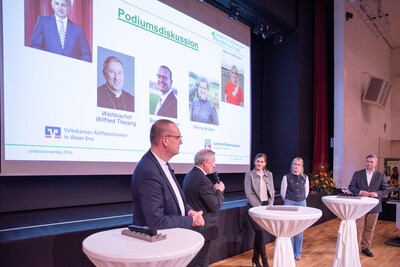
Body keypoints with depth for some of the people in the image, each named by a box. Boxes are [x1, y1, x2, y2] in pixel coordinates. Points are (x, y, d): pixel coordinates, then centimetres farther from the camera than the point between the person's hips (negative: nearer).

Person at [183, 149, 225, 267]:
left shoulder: (189, 176, 8)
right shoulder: (203, 180, -23)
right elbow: (215, 206, -20)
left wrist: (213, 190, 10)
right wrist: (219, 190, -4)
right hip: (202, 228, -10)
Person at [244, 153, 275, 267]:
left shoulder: (269, 174, 10)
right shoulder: (249, 175, -3)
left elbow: (272, 192, 12)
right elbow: (248, 193, -8)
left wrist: (269, 206, 0)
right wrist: (259, 207, -12)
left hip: (266, 206, 4)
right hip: (254, 206, -4)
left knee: (259, 234, 8)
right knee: (261, 233, -11)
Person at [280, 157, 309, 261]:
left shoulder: (305, 177, 4)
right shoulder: (287, 177, -3)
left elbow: (306, 192, 17)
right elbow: (283, 193, 4)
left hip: (301, 204, 2)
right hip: (289, 203, -2)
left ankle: (298, 253, 18)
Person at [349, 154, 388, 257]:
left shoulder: (381, 176, 5)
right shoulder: (357, 174, 4)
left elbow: (385, 190, 3)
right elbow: (351, 187, 3)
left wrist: (377, 193, -16)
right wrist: (360, 192, -16)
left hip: (374, 206, 1)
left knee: (370, 229, 10)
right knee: (358, 228, -1)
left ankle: (365, 248, 24)